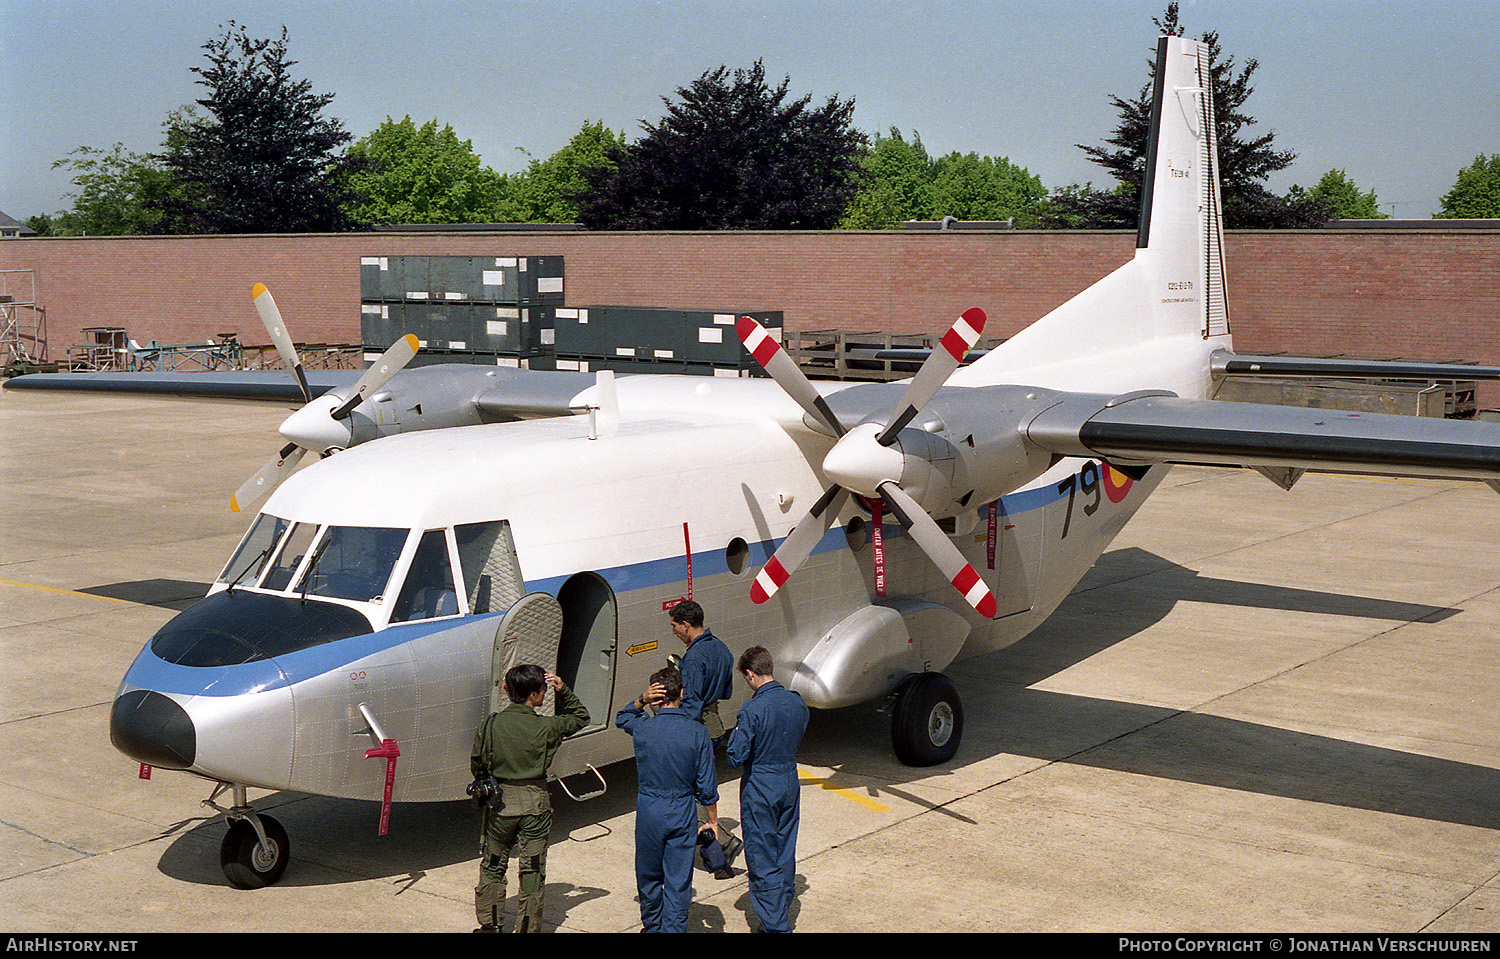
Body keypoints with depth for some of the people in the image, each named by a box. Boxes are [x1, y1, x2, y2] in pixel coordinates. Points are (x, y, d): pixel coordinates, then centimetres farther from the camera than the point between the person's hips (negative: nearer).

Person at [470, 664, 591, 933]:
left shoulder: (490, 725, -8)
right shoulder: (546, 728, -12)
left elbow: (477, 765, 4)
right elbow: (581, 718, 5)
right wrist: (564, 691, -1)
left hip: (500, 802, 2)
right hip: (535, 803, -2)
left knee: (492, 867, 18)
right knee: (533, 871, 9)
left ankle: (490, 925, 26)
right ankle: (529, 928, 15)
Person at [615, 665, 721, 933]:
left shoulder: (642, 728, -10)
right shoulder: (697, 732, -10)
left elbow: (621, 718, 17)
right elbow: (707, 785, -6)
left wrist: (641, 701, -2)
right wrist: (713, 821, 7)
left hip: (649, 811, 1)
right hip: (683, 813, -1)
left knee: (649, 877, 20)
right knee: (679, 881, 7)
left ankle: (652, 926, 37)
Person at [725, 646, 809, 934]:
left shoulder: (752, 710, -23)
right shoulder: (796, 702, -2)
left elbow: (736, 756, -20)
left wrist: (735, 734, -3)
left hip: (760, 789, -7)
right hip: (790, 785, 7)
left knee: (762, 859, 2)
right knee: (785, 853, 19)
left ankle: (775, 925, 3)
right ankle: (783, 915, 32)